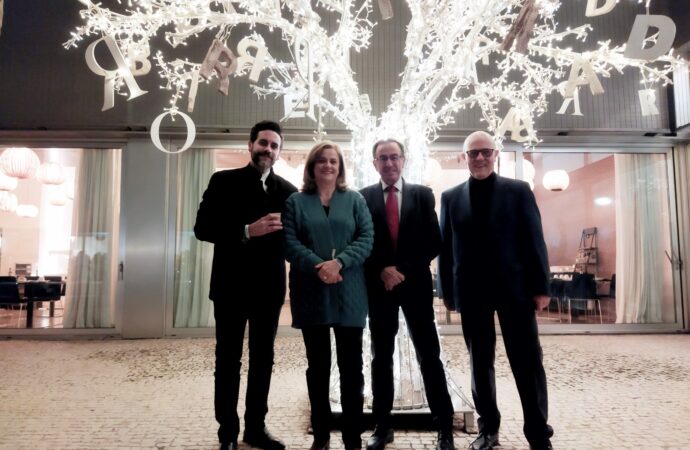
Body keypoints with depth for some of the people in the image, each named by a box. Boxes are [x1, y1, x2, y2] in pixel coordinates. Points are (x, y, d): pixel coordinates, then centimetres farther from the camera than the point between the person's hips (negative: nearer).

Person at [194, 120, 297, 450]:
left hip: (269, 287, 3)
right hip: (232, 285, -3)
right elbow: (202, 228, -9)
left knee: (263, 359, 12)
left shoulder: (288, 191, 6)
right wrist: (247, 231, -21)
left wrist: (284, 231, -17)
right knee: (228, 359, 8)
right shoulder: (224, 181, -2)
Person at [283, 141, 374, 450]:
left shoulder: (354, 200, 9)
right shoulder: (296, 202, 8)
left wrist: (339, 262, -17)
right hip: (311, 293, 0)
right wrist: (318, 266, -18)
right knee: (317, 365, 9)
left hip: (349, 293, 0)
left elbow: (366, 238, -1)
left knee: (351, 366, 3)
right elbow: (290, 242, -3)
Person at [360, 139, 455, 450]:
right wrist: (381, 271, -12)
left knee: (429, 355, 3)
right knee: (381, 357, 8)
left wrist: (404, 271, -9)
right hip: (379, 285, 1)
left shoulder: (422, 194, 5)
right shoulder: (363, 197, 4)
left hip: (416, 283, 0)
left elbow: (433, 242, 0)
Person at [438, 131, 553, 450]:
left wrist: (540, 287, -4)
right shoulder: (450, 197, 8)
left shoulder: (518, 190, 4)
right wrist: (448, 292, 2)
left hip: (514, 287, -1)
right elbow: (445, 247, 6)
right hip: (472, 292, 1)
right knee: (480, 363, 10)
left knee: (527, 362, 3)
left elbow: (534, 240, 1)